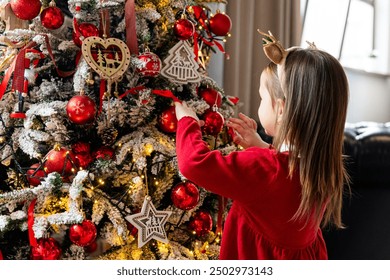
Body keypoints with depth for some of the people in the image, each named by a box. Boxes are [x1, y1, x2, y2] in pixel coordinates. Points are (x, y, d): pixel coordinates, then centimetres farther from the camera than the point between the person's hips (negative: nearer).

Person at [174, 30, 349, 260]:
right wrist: (260, 146, 6)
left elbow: (195, 163, -28)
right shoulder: (325, 166, -10)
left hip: (260, 258, -7)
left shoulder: (264, 169, -32)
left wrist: (187, 121, -11)